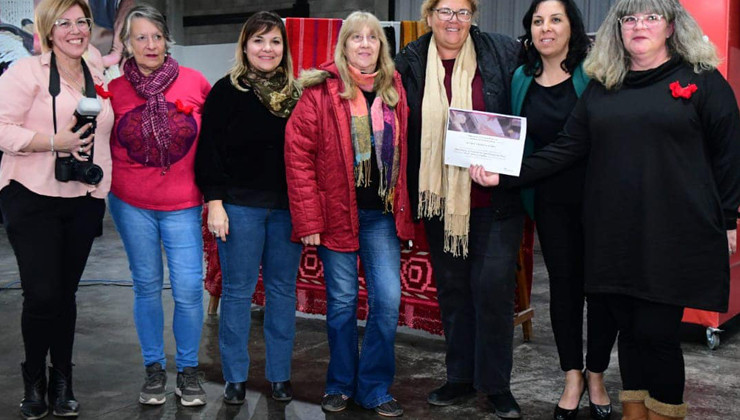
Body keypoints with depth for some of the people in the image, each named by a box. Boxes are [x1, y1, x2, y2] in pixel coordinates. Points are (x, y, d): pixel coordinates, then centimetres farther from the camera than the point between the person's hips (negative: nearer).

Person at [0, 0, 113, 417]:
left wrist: (102, 193, 17)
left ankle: (62, 381, 23)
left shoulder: (99, 80, 13)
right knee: (42, 294, -6)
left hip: (83, 201, 5)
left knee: (66, 293, 10)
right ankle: (34, 380, 16)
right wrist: (55, 141, -21)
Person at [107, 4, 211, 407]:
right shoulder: (114, 90, -2)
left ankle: (187, 369, 18)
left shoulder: (194, 83, -5)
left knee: (189, 289, -3)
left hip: (182, 206, -1)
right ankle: (154, 369, 26)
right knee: (146, 286, 10)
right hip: (131, 204, 1)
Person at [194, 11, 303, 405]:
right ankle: (235, 377, 16)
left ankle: (279, 374, 19)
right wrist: (214, 203, -11)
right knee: (238, 290, 4)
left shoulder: (295, 94, 10)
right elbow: (209, 150, -4)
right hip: (240, 206, -3)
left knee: (283, 290, 8)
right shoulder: (226, 91, -1)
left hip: (287, 207, 3)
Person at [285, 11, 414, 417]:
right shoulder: (321, 91, -7)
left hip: (382, 213, 3)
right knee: (342, 301, 7)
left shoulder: (395, 90, 7)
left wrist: (404, 209, 5)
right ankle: (340, 384, 25)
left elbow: (404, 151, 10)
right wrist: (308, 219, -13)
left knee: (388, 299, 0)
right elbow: (298, 154, -11)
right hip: (337, 211, -3)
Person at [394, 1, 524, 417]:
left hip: (495, 198, -2)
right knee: (452, 286, 12)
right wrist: (411, 193, 3)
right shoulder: (410, 62, 2)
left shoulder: (503, 53, -4)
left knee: (494, 285, -3)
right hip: (439, 196, 3)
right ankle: (460, 376, 26)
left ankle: (497, 383, 13)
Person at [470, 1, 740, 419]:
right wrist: (506, 175, -1)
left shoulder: (702, 81, 1)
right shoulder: (602, 87, 12)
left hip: (673, 237, -4)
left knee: (657, 332, -3)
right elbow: (566, 148, 9)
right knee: (628, 328, 11)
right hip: (615, 235, 4)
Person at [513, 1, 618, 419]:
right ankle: (573, 377, 23)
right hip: (551, 201, 3)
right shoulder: (521, 79, 6)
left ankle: (596, 376, 23)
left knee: (602, 284, 5)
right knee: (563, 283, 10)